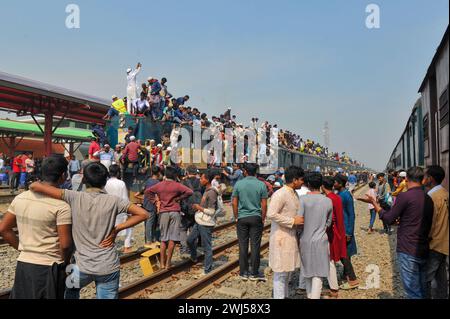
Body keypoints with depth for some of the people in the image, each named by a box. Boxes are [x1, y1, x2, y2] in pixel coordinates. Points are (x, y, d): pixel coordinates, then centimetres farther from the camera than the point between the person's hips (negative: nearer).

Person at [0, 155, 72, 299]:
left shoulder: (20, 198, 0)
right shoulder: (61, 206, -18)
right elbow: (65, 244, -17)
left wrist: (22, 248, 13)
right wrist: (65, 263, 1)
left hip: (23, 264, 5)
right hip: (48, 268, -5)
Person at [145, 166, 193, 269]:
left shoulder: (159, 185, 4)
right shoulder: (177, 185, -5)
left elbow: (147, 191, 12)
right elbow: (189, 192, -13)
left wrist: (156, 198, 12)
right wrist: (178, 198, -4)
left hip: (163, 212, 3)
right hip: (175, 212, -3)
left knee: (163, 238, 12)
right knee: (172, 238, 2)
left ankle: (162, 263, 13)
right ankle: (168, 263, 3)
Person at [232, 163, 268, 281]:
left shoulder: (238, 184, -2)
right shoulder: (261, 185, -4)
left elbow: (234, 203, 0)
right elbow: (264, 205, -3)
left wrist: (236, 217, 11)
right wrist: (263, 219, 8)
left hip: (242, 218, 1)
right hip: (256, 218, -1)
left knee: (243, 246, 8)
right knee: (255, 246, 5)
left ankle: (244, 272, 15)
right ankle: (254, 273, 12)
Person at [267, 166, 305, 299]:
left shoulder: (294, 194, 9)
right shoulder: (280, 194, -19)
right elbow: (271, 214, -25)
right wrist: (293, 221, -22)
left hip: (291, 236, 9)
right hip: (281, 237, -9)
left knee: (287, 270, 20)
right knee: (280, 272, 0)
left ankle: (285, 295, 33)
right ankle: (279, 296, 10)